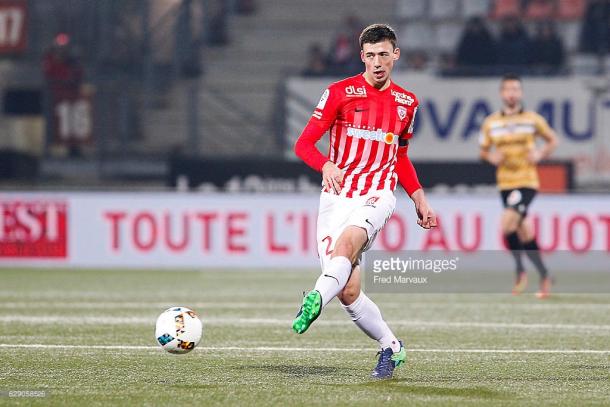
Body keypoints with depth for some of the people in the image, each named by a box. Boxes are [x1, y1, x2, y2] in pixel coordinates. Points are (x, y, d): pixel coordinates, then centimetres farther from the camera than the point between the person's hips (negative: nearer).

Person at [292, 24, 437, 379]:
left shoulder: (406, 103, 13)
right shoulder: (340, 93, 1)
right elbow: (304, 143, -3)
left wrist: (421, 202, 19)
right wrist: (326, 165, -24)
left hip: (377, 196, 0)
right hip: (336, 197, 0)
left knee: (347, 242, -35)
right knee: (348, 292, -7)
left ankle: (316, 300, -56)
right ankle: (391, 347, 13)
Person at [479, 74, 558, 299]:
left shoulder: (533, 119, 0)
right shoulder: (491, 123, 7)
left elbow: (552, 140, 11)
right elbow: (483, 150, 17)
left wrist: (540, 154, -8)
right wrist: (491, 157, -5)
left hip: (527, 182, -4)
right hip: (505, 184, 4)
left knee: (507, 226, -21)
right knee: (523, 232, 7)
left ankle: (520, 272, -4)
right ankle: (544, 276, 20)